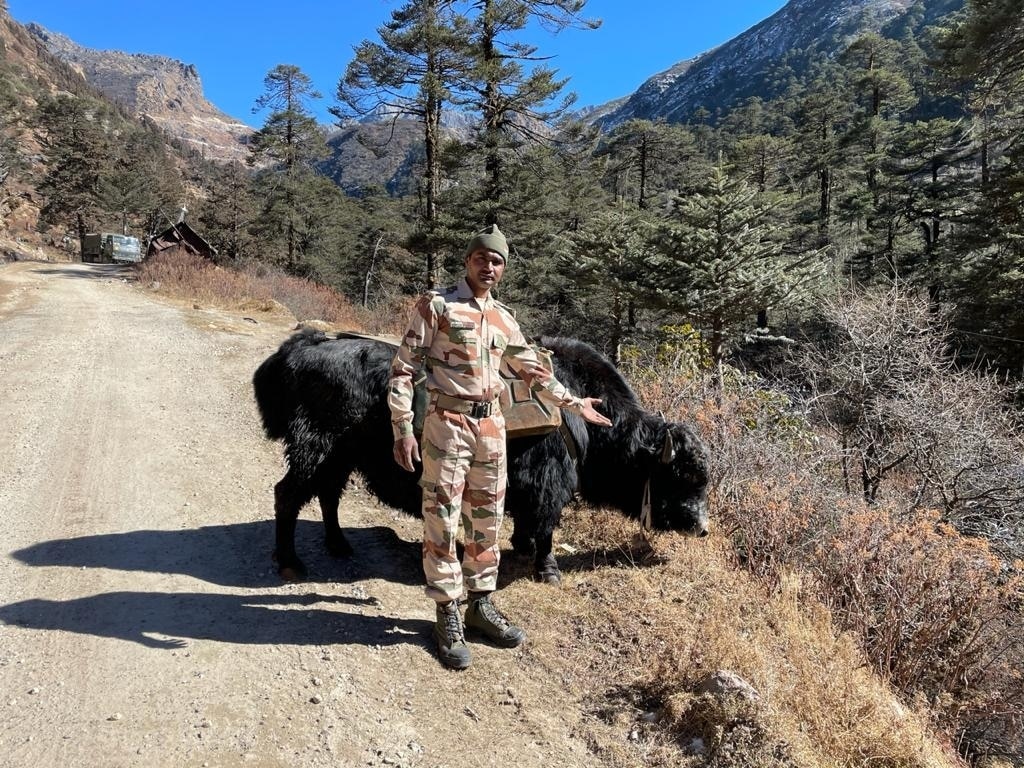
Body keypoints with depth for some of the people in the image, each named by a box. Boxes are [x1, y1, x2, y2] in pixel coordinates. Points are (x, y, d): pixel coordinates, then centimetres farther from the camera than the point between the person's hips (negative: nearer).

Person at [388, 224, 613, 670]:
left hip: (491, 426, 6)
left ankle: (480, 604, 27)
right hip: (447, 424, -5)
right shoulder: (436, 306, -4)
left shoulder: (504, 320, 12)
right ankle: (447, 615, 13)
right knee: (442, 520, -1)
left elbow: (532, 372, 23)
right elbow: (403, 368, -7)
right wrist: (403, 428, -13)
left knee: (487, 519, 12)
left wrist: (574, 404, 25)